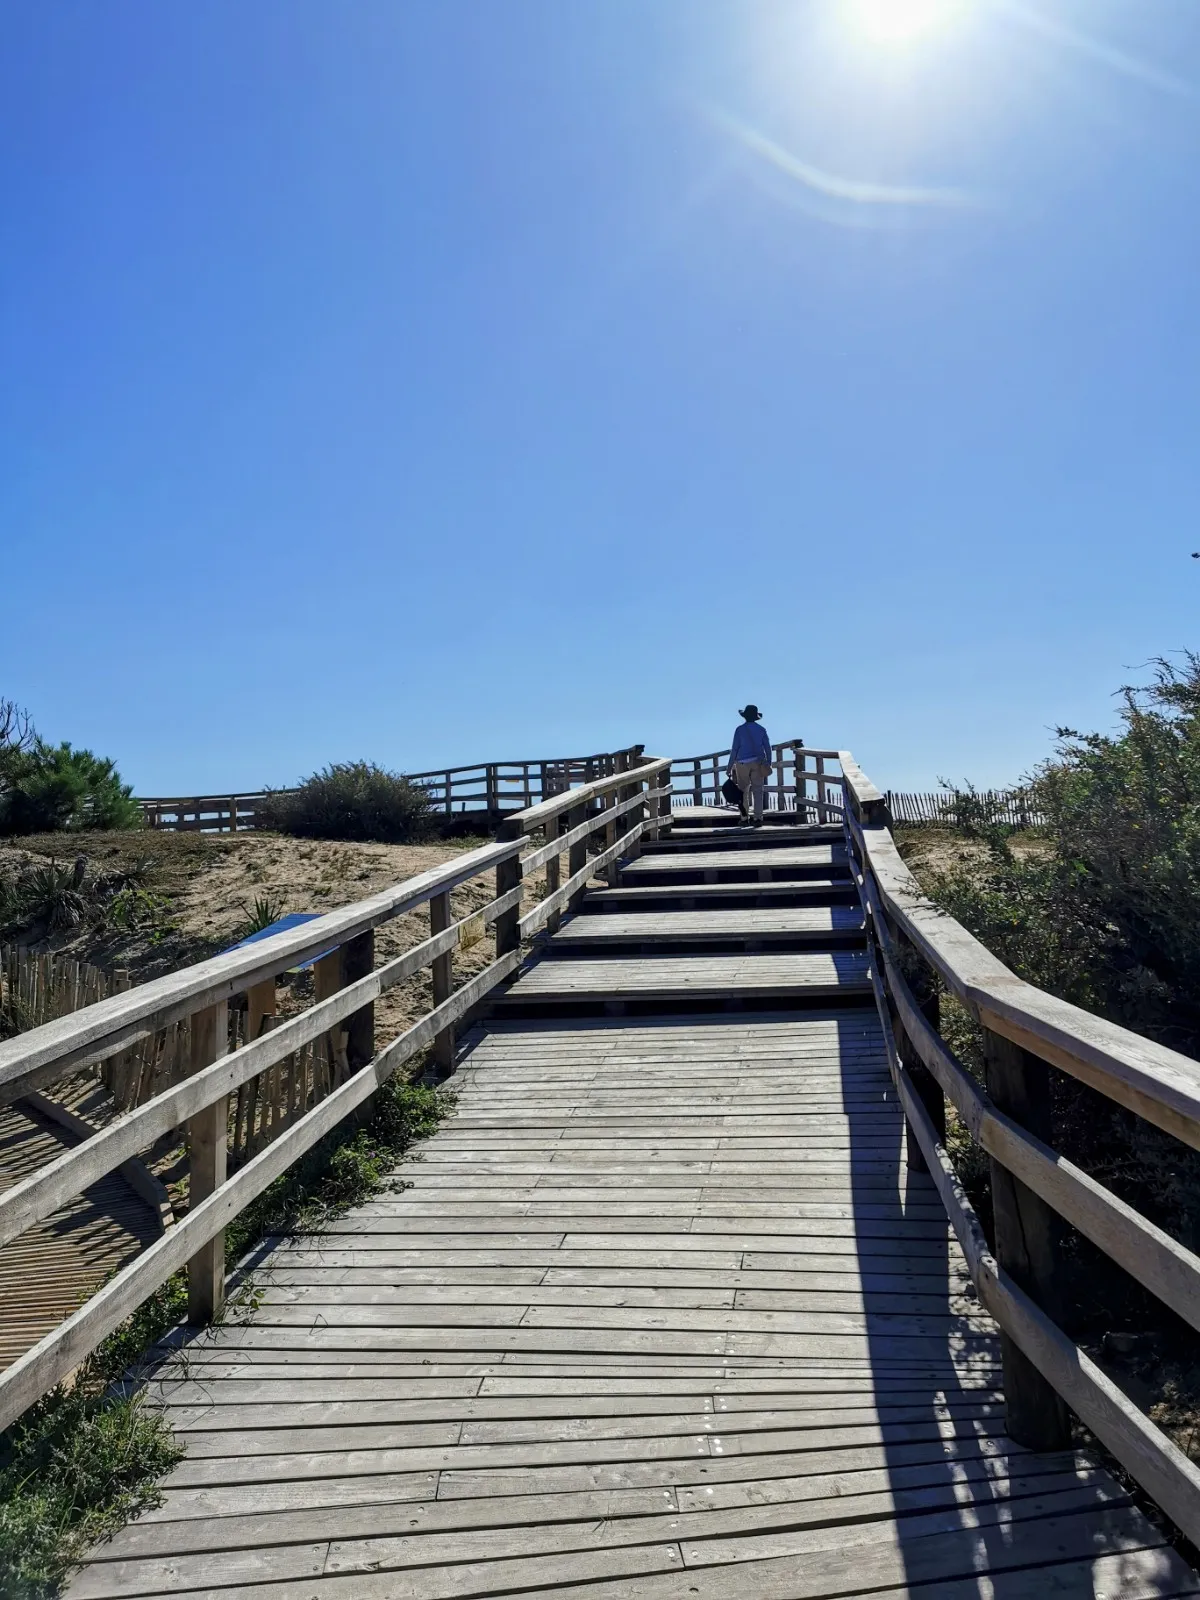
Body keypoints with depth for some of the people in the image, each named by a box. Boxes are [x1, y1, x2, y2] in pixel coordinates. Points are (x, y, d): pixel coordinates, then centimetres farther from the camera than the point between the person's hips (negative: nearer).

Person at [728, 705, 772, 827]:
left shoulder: (740, 730, -4)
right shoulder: (761, 729, 4)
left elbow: (734, 749, -5)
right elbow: (767, 748, 4)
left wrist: (730, 767, 0)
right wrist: (769, 764, 13)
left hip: (743, 763, -2)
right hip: (758, 763, 2)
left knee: (744, 791, 10)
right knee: (757, 791, 0)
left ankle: (745, 817, 12)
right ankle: (758, 818, -7)